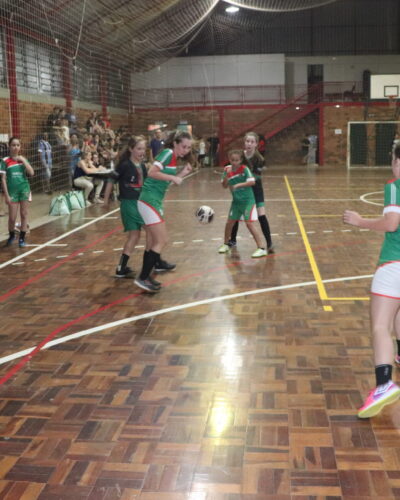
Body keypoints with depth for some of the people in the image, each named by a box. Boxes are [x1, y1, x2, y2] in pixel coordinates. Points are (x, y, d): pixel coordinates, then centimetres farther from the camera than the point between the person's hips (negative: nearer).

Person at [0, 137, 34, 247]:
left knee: (24, 214, 4)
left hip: (24, 189, 2)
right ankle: (11, 235, 26)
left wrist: (23, 161, -10)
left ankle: (22, 238, 14)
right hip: (12, 191, -2)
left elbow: (31, 173, -6)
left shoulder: (23, 159, 5)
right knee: (12, 217, 0)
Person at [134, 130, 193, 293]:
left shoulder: (174, 158, 15)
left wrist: (182, 173, 4)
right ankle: (142, 278, -12)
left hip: (154, 201, 10)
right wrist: (173, 177, -21)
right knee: (161, 241, -12)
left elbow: (166, 180, 13)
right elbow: (152, 172, -22)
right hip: (149, 201, -10)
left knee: (158, 240, 25)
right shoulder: (168, 153, -12)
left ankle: (157, 264, 44)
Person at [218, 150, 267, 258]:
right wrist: (226, 175, -16)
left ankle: (261, 248, -11)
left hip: (247, 200, -5)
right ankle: (226, 245, 34)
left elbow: (252, 181, -22)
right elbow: (224, 185, 1)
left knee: (249, 223, -14)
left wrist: (238, 185, -28)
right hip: (236, 201, 5)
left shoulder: (244, 169, -13)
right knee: (229, 222, 11)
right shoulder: (227, 169, 0)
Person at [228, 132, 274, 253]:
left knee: (261, 216, -13)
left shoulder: (259, 159, -17)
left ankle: (269, 244, -6)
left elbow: (256, 177, -20)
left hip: (255, 189, -3)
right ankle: (232, 240, 33)